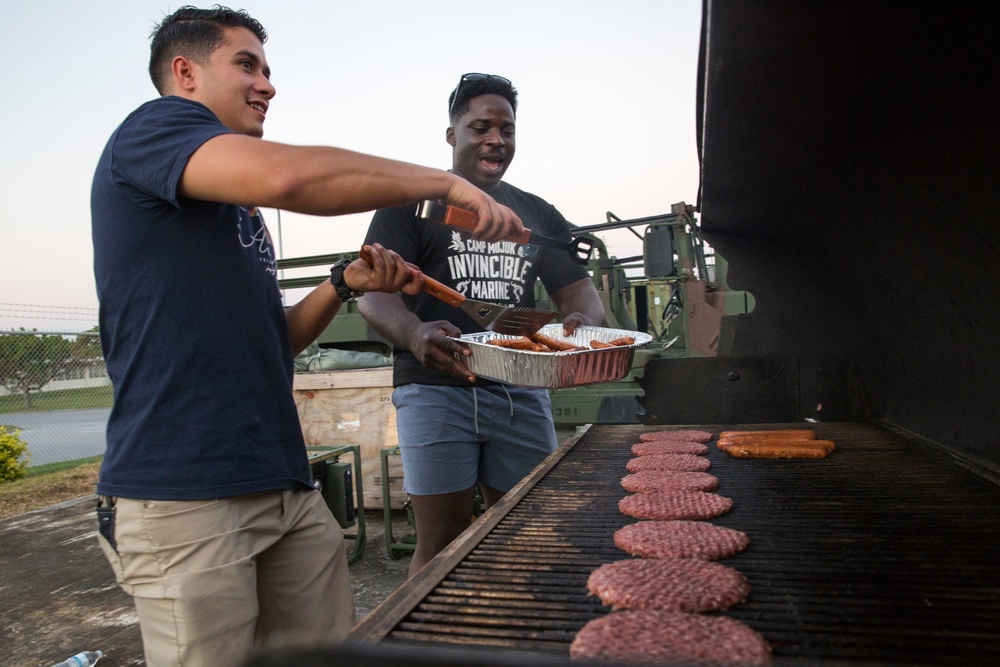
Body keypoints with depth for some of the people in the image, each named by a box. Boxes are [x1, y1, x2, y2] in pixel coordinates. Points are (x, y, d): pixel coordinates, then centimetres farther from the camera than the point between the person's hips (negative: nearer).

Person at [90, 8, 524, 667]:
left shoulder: (240, 208, 21)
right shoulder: (152, 127, -4)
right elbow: (288, 175, -25)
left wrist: (346, 283, 4)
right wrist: (446, 181, -16)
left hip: (285, 486, 8)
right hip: (181, 495, -8)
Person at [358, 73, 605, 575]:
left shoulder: (537, 214, 17)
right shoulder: (413, 204, 4)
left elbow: (578, 290, 12)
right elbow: (375, 296, -8)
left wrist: (583, 320, -14)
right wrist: (415, 334, -32)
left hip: (521, 392, 4)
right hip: (436, 389, -3)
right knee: (442, 542, -1)